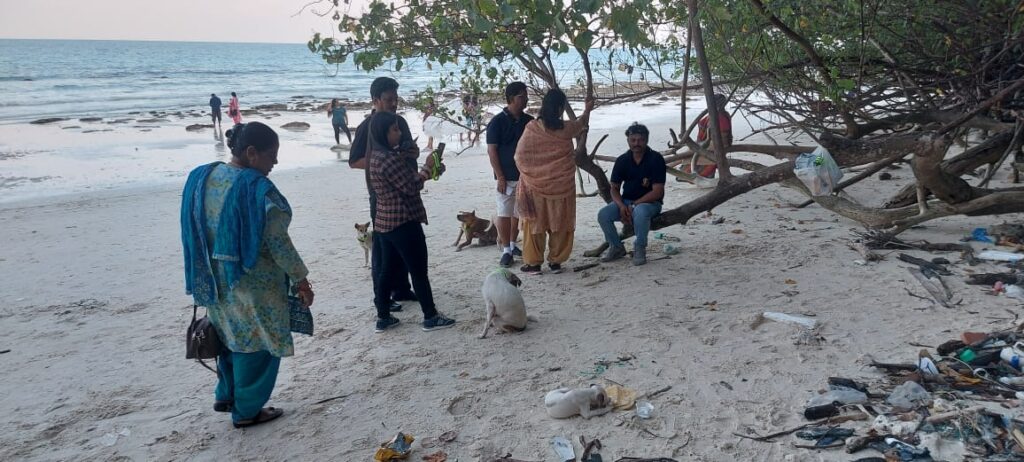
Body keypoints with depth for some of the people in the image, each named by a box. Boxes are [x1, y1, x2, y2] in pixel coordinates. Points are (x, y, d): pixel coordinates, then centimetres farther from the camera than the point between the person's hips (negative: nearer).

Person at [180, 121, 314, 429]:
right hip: (253, 282, -8)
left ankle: (225, 396, 39)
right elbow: (277, 241, -21)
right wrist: (301, 279, -11)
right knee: (256, 344, 9)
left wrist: (207, 275, 19)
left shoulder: (201, 177, 0)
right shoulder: (257, 188, -23)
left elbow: (196, 231, 9)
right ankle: (247, 410, 21)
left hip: (215, 279, 8)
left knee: (232, 335, 26)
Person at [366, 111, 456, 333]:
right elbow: (411, 187, -18)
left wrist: (430, 171, 7)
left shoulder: (377, 157, 11)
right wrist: (428, 167, -6)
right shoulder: (390, 159, -21)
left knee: (387, 270, 15)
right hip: (403, 223, -10)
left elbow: (406, 180, 15)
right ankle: (431, 317, 13)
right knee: (419, 271, 2)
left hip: (385, 222, 10)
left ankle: (383, 318, 21)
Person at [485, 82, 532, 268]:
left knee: (520, 212, 12)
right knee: (504, 213, -2)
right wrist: (500, 177, -13)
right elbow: (492, 151, -9)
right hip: (507, 177, -4)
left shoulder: (529, 121, 5)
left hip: (526, 175, 5)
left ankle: (513, 244, 27)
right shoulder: (497, 122, -8)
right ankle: (506, 250, 6)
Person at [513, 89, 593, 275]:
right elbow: (581, 123, 19)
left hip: (535, 185, -1)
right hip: (561, 185, 1)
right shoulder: (567, 128, -5)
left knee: (535, 223, 9)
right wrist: (587, 110, 39)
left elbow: (520, 156, -5)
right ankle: (556, 261, 17)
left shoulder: (532, 128, -10)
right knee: (559, 224, 11)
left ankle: (533, 262, 13)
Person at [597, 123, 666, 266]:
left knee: (640, 212, -39)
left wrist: (634, 205, -21)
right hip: (625, 201, 4)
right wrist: (621, 206, -16)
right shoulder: (622, 160, 2)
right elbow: (614, 188, 4)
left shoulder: (656, 159, -11)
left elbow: (657, 192, -16)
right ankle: (617, 247, 3)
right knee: (603, 214, -22)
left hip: (650, 202, -4)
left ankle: (640, 248, -14)